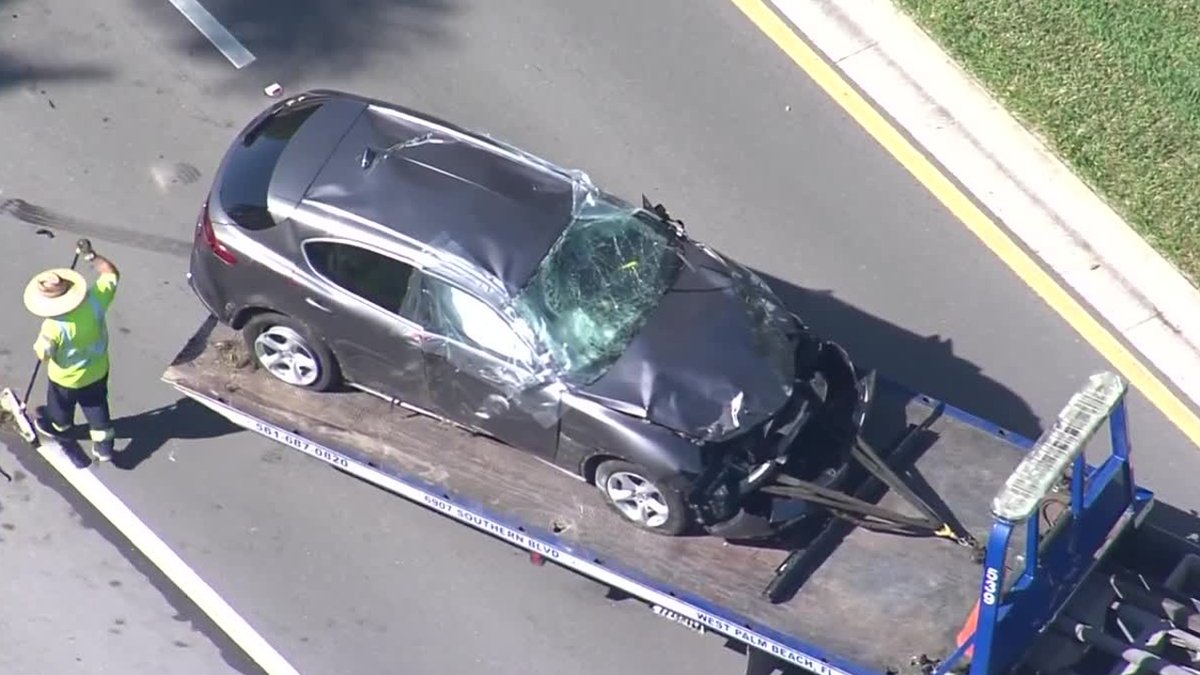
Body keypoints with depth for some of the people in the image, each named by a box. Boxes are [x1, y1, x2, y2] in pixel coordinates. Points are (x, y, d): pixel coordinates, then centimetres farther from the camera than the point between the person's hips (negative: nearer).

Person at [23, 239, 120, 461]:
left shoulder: (54, 327, -39)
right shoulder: (95, 300, -29)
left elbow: (43, 355, -24)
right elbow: (111, 273, -13)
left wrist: (40, 344, -4)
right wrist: (90, 255, -7)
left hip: (66, 379, -3)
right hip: (97, 371, 3)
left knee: (60, 406, 30)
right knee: (97, 406, 26)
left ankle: (58, 427, 58)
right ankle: (104, 444, 37)